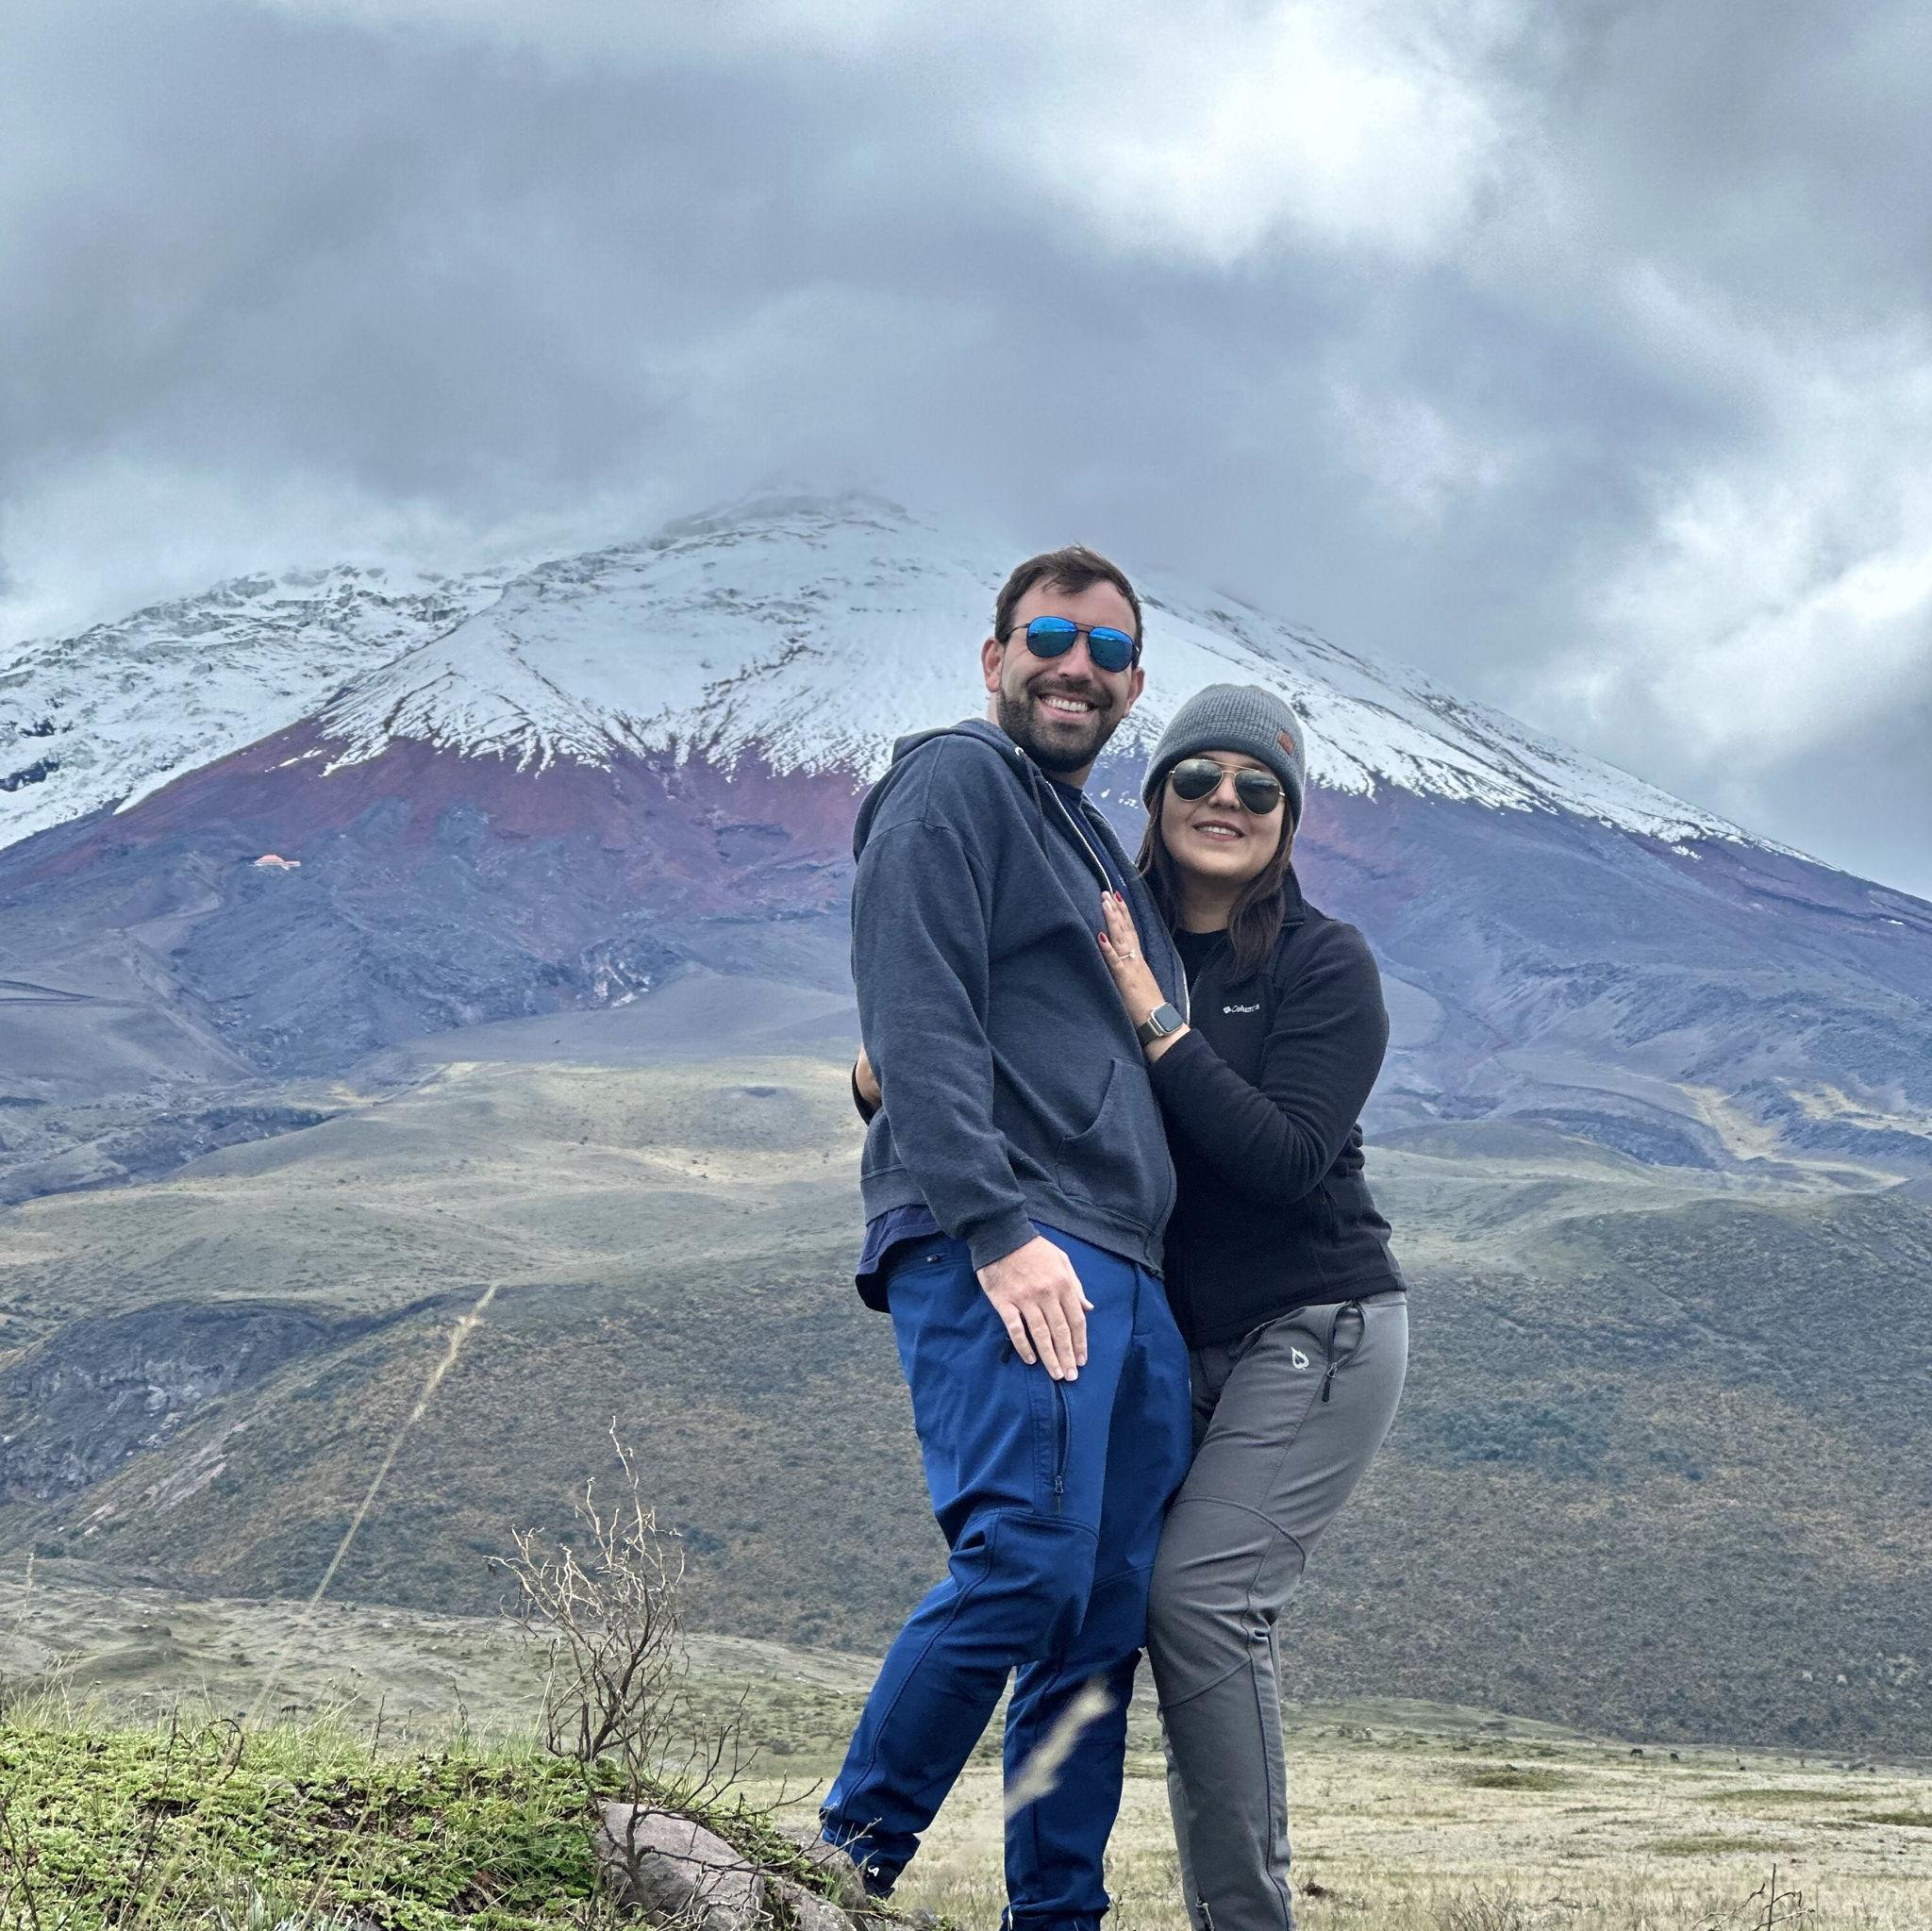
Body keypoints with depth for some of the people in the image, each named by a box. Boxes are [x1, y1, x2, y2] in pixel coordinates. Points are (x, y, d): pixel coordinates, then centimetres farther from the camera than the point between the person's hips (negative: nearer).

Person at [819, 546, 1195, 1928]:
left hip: (1127, 1279, 9)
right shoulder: (954, 784, 1)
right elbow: (921, 1024, -12)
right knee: (1027, 1558, -21)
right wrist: (996, 1228, -22)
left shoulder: (1099, 848, 29)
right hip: (998, 1253, -9)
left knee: (1109, 1615, 5)